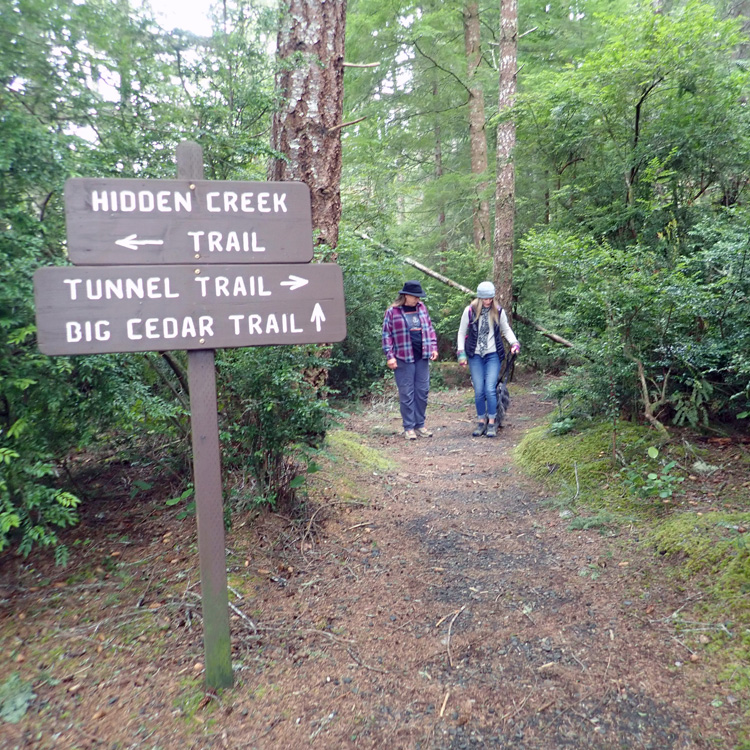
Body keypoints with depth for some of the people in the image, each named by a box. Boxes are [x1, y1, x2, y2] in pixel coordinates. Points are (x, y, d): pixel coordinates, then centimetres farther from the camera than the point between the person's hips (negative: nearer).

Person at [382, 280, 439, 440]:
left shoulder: (421, 308, 10)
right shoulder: (392, 312, -5)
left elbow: (430, 328, 17)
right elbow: (387, 335, -4)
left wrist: (433, 347, 8)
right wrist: (389, 356, -10)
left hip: (422, 357, 5)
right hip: (403, 359, -5)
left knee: (422, 392, 8)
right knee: (407, 394, 0)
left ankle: (420, 425, 19)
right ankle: (409, 427, 10)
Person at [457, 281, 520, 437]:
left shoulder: (498, 311, 0)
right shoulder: (470, 311, -3)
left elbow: (506, 330, 12)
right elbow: (462, 332, 4)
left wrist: (514, 343, -6)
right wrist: (461, 353, 0)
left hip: (493, 355, 0)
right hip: (475, 356, 0)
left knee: (490, 389, -9)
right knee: (479, 390, 2)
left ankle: (492, 423, 2)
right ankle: (481, 421, 16)